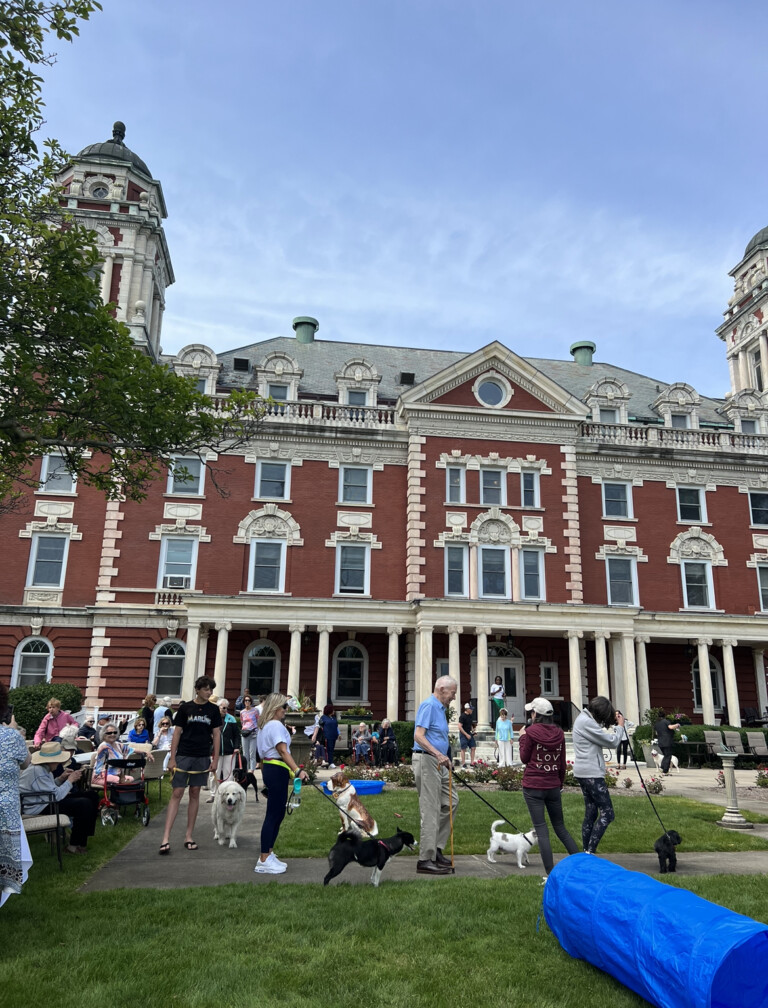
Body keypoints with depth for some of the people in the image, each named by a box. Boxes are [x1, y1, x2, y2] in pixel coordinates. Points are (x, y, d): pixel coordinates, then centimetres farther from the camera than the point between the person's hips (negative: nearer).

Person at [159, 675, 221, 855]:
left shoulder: (213, 710, 4)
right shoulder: (185, 708, -2)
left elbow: (216, 734, 7)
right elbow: (177, 733, 0)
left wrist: (215, 759, 2)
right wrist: (172, 758, -4)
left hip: (202, 757, 2)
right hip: (183, 755, -2)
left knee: (195, 794, 8)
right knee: (177, 794, -4)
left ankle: (189, 835, 17)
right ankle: (166, 837, -3)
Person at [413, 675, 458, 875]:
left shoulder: (440, 708, 17)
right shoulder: (429, 705, -14)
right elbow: (419, 736, -23)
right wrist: (438, 754, -29)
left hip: (438, 763, 10)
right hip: (426, 761, -10)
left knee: (451, 801, 13)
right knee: (431, 810, -6)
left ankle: (435, 849, 20)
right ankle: (426, 860, 1)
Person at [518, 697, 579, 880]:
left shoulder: (531, 732, -10)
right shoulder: (559, 733, 3)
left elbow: (524, 758, -2)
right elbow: (562, 762, 9)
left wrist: (522, 738, 9)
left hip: (533, 786, -5)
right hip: (553, 786, 5)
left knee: (541, 829, 0)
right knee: (560, 827, 17)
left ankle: (550, 873, -1)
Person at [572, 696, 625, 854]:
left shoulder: (584, 719, 14)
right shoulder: (587, 722, -18)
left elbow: (601, 738, 16)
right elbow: (612, 742, -14)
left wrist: (612, 724, 8)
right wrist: (620, 726, 1)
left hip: (584, 773, 10)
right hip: (591, 773, -10)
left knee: (591, 813, 13)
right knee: (607, 814, -7)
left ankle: (586, 851, 15)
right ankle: (590, 852, -8)